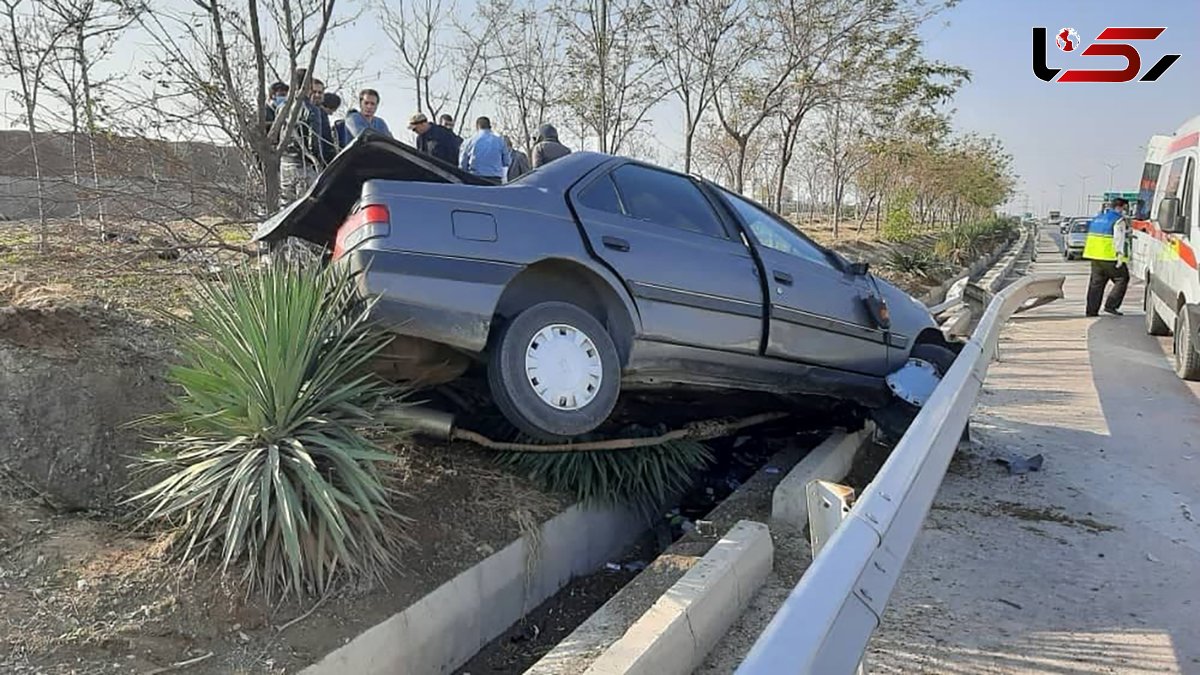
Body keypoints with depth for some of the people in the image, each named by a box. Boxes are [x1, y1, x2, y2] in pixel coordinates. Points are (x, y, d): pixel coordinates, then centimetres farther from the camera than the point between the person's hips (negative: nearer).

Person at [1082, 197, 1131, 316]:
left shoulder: (1097, 218, 18)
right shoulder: (1119, 221, -7)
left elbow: (1091, 238, 23)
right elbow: (1119, 241, -15)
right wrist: (1120, 258, -17)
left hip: (1095, 257, 8)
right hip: (1110, 258, -8)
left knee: (1096, 283, 9)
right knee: (1122, 279, 3)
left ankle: (1091, 311, 7)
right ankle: (1110, 305, -4)